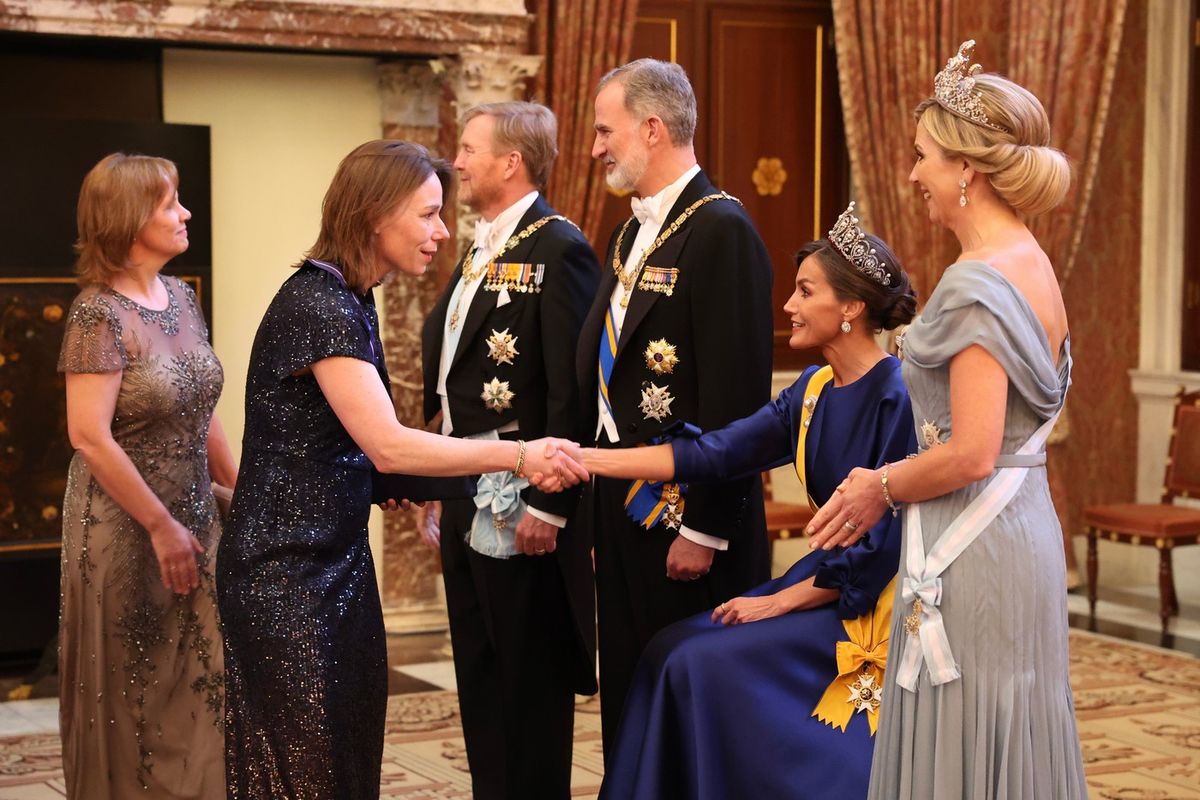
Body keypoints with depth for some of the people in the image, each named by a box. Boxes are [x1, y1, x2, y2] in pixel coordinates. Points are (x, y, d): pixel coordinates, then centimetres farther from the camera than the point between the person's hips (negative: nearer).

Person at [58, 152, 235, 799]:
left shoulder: (179, 296, 6)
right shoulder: (100, 312, -16)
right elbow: (89, 436, -21)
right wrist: (161, 526, -17)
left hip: (191, 522, 7)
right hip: (126, 532, -7)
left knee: (197, 687, 11)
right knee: (134, 695, 6)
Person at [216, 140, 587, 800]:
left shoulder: (349, 300, 10)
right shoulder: (318, 306, -19)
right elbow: (387, 445, -27)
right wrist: (518, 455, -24)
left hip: (336, 560, 9)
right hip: (287, 572, -9)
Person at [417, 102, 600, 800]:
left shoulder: (558, 247, -13)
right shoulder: (481, 251, 15)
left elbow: (570, 389, -19)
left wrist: (547, 505, -21)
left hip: (520, 505, -9)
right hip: (466, 500, 9)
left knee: (532, 685, 2)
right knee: (480, 682, 16)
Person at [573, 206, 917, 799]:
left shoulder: (896, 397, -18)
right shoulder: (813, 390, 7)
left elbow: (886, 543, -19)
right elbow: (715, 454, 0)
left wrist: (779, 603, -15)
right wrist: (586, 459, -7)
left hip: (873, 606, -8)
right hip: (829, 577, 8)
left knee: (715, 661, -18)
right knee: (675, 651, -2)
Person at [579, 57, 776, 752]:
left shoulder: (721, 230, -15)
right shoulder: (634, 232, 14)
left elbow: (736, 396, -20)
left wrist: (704, 530, -20)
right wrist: (600, 498, 12)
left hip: (686, 511, -9)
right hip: (622, 504, 9)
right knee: (628, 690, 15)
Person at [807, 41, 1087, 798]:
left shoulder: (980, 281, -18)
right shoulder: (1033, 264, 10)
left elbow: (972, 456, -23)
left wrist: (883, 488, -6)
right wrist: (889, 479, 12)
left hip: (972, 549, -9)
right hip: (1024, 530, 9)